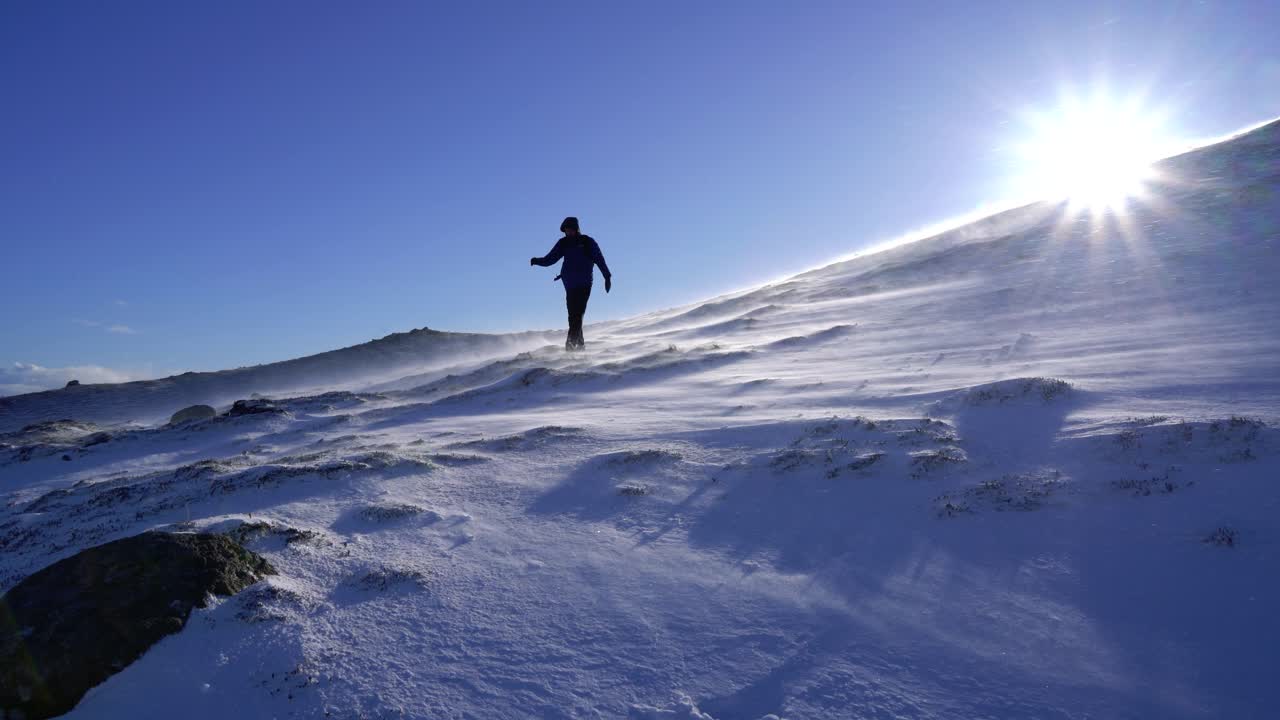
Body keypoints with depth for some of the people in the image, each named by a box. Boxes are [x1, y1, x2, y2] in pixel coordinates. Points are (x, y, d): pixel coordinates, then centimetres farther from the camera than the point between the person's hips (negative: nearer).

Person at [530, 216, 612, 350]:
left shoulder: (587, 242, 2)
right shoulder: (563, 243, 9)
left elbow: (599, 259, 4)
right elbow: (550, 259, 8)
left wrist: (607, 276, 0)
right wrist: (537, 261, -10)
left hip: (584, 283, -3)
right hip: (570, 284, 3)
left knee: (577, 314, -13)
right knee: (573, 314, 0)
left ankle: (572, 341, -16)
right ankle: (579, 342, 9)